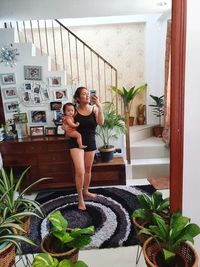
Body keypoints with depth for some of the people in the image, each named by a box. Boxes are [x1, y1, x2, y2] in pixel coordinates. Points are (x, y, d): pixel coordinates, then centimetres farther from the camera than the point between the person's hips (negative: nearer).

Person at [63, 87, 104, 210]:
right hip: (76, 143, -3)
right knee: (80, 171, -10)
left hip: (91, 142, 3)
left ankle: (86, 191, 39)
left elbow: (101, 122, -18)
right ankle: (80, 198, 8)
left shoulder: (94, 109, -2)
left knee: (88, 169, 17)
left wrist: (99, 106, -25)